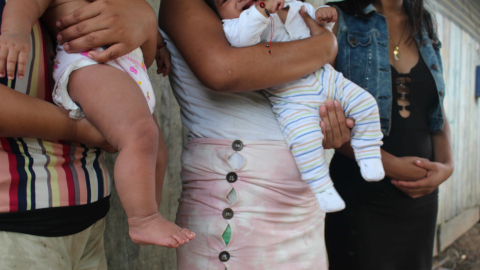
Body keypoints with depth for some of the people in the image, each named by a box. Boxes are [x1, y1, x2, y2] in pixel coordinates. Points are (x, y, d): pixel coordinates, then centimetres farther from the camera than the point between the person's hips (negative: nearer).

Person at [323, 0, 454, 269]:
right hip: (360, 194, -5)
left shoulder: (425, 25, 12)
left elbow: (438, 114, 15)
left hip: (421, 194, 6)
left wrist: (447, 165, -3)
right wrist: (390, 164, -18)